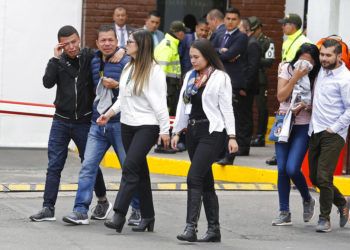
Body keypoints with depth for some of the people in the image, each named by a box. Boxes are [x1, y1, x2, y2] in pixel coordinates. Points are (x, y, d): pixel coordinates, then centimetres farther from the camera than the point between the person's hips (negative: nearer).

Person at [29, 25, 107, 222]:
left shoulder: (91, 57, -4)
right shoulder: (59, 61, 1)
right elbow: (48, 83, -13)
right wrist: (56, 59, -15)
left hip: (84, 122, -1)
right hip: (61, 121, 1)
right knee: (54, 165, -1)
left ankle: (102, 199, 30)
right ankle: (48, 208, 1)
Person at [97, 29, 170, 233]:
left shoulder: (154, 71, -10)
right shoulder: (128, 68, 13)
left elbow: (160, 103, -13)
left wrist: (165, 130, -14)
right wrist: (109, 113, 8)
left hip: (147, 126, -8)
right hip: (127, 125, 8)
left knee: (130, 168, -17)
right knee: (140, 171, 10)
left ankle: (119, 214, -20)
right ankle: (148, 217, 15)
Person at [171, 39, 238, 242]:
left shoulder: (220, 78, -6)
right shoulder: (190, 76, 14)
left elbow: (226, 107, -8)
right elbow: (183, 105, 17)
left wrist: (232, 136, -12)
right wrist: (177, 131, 13)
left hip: (212, 132, -7)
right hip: (193, 131, 7)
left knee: (194, 177, -17)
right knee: (206, 181, 10)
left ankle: (191, 227, -20)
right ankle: (214, 229, 14)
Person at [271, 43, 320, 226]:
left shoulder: (315, 76, -4)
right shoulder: (287, 69, 1)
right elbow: (281, 96, -6)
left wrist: (305, 107, -18)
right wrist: (295, 77, -14)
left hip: (303, 127, -3)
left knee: (292, 169, -14)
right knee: (282, 169, 0)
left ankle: (307, 200, 15)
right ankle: (284, 213, 9)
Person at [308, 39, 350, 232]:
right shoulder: (322, 71, 11)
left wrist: (334, 128, -14)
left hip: (333, 135, -8)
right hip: (316, 131, 8)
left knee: (323, 178, -12)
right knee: (315, 178, 12)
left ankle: (324, 219, 1)